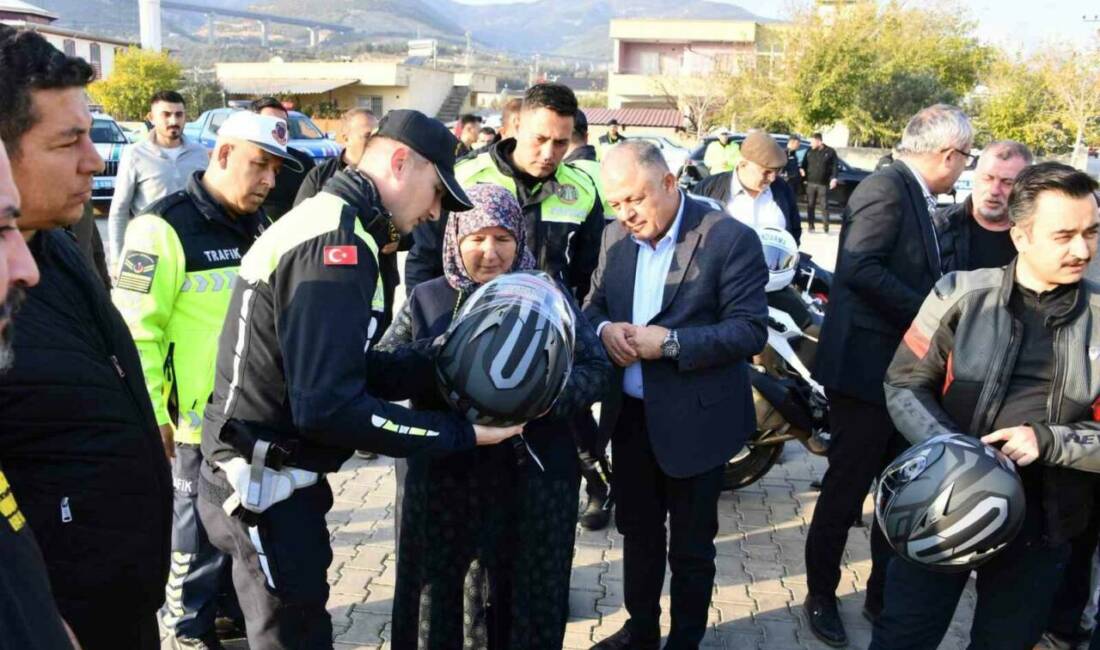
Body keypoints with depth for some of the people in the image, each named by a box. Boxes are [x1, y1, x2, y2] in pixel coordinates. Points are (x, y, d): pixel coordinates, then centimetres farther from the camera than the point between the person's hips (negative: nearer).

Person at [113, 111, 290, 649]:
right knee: (202, 530, 9)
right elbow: (135, 330, -17)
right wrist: (152, 415, -17)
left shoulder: (259, 225, 10)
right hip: (202, 419, -7)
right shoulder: (165, 227, -15)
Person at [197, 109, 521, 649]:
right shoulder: (337, 242, -22)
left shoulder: (319, 219, 11)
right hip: (264, 485, -10)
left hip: (262, 474, 10)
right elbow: (328, 407, -28)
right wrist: (459, 433, -22)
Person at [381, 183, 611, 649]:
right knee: (437, 594, 9)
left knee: (528, 600, 13)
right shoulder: (426, 300, 3)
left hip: (533, 478, 0)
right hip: (443, 476, 0)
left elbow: (596, 367, -3)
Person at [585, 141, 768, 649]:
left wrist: (670, 342, -26)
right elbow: (593, 303, 11)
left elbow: (751, 330, -17)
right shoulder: (615, 235, 4)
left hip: (694, 419, -5)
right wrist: (603, 329, -12)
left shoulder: (731, 238, -15)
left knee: (690, 544, 11)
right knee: (637, 531, 21)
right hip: (630, 414, 6)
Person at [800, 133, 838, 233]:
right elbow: (804, 164, 13)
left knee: (824, 205, -1)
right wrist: (803, 175, 5)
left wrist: (834, 178, -11)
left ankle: (825, 225, 7)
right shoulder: (810, 151, 9)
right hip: (811, 183, 2)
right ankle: (810, 225, 7)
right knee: (810, 205, 2)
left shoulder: (830, 152, 1)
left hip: (823, 183, -2)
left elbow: (834, 167, -1)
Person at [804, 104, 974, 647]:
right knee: (846, 490, 5)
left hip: (905, 369, 9)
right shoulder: (886, 187, -16)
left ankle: (886, 595, 30)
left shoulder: (912, 195, 13)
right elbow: (860, 267, -29)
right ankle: (821, 595, 22)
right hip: (868, 367, -9)